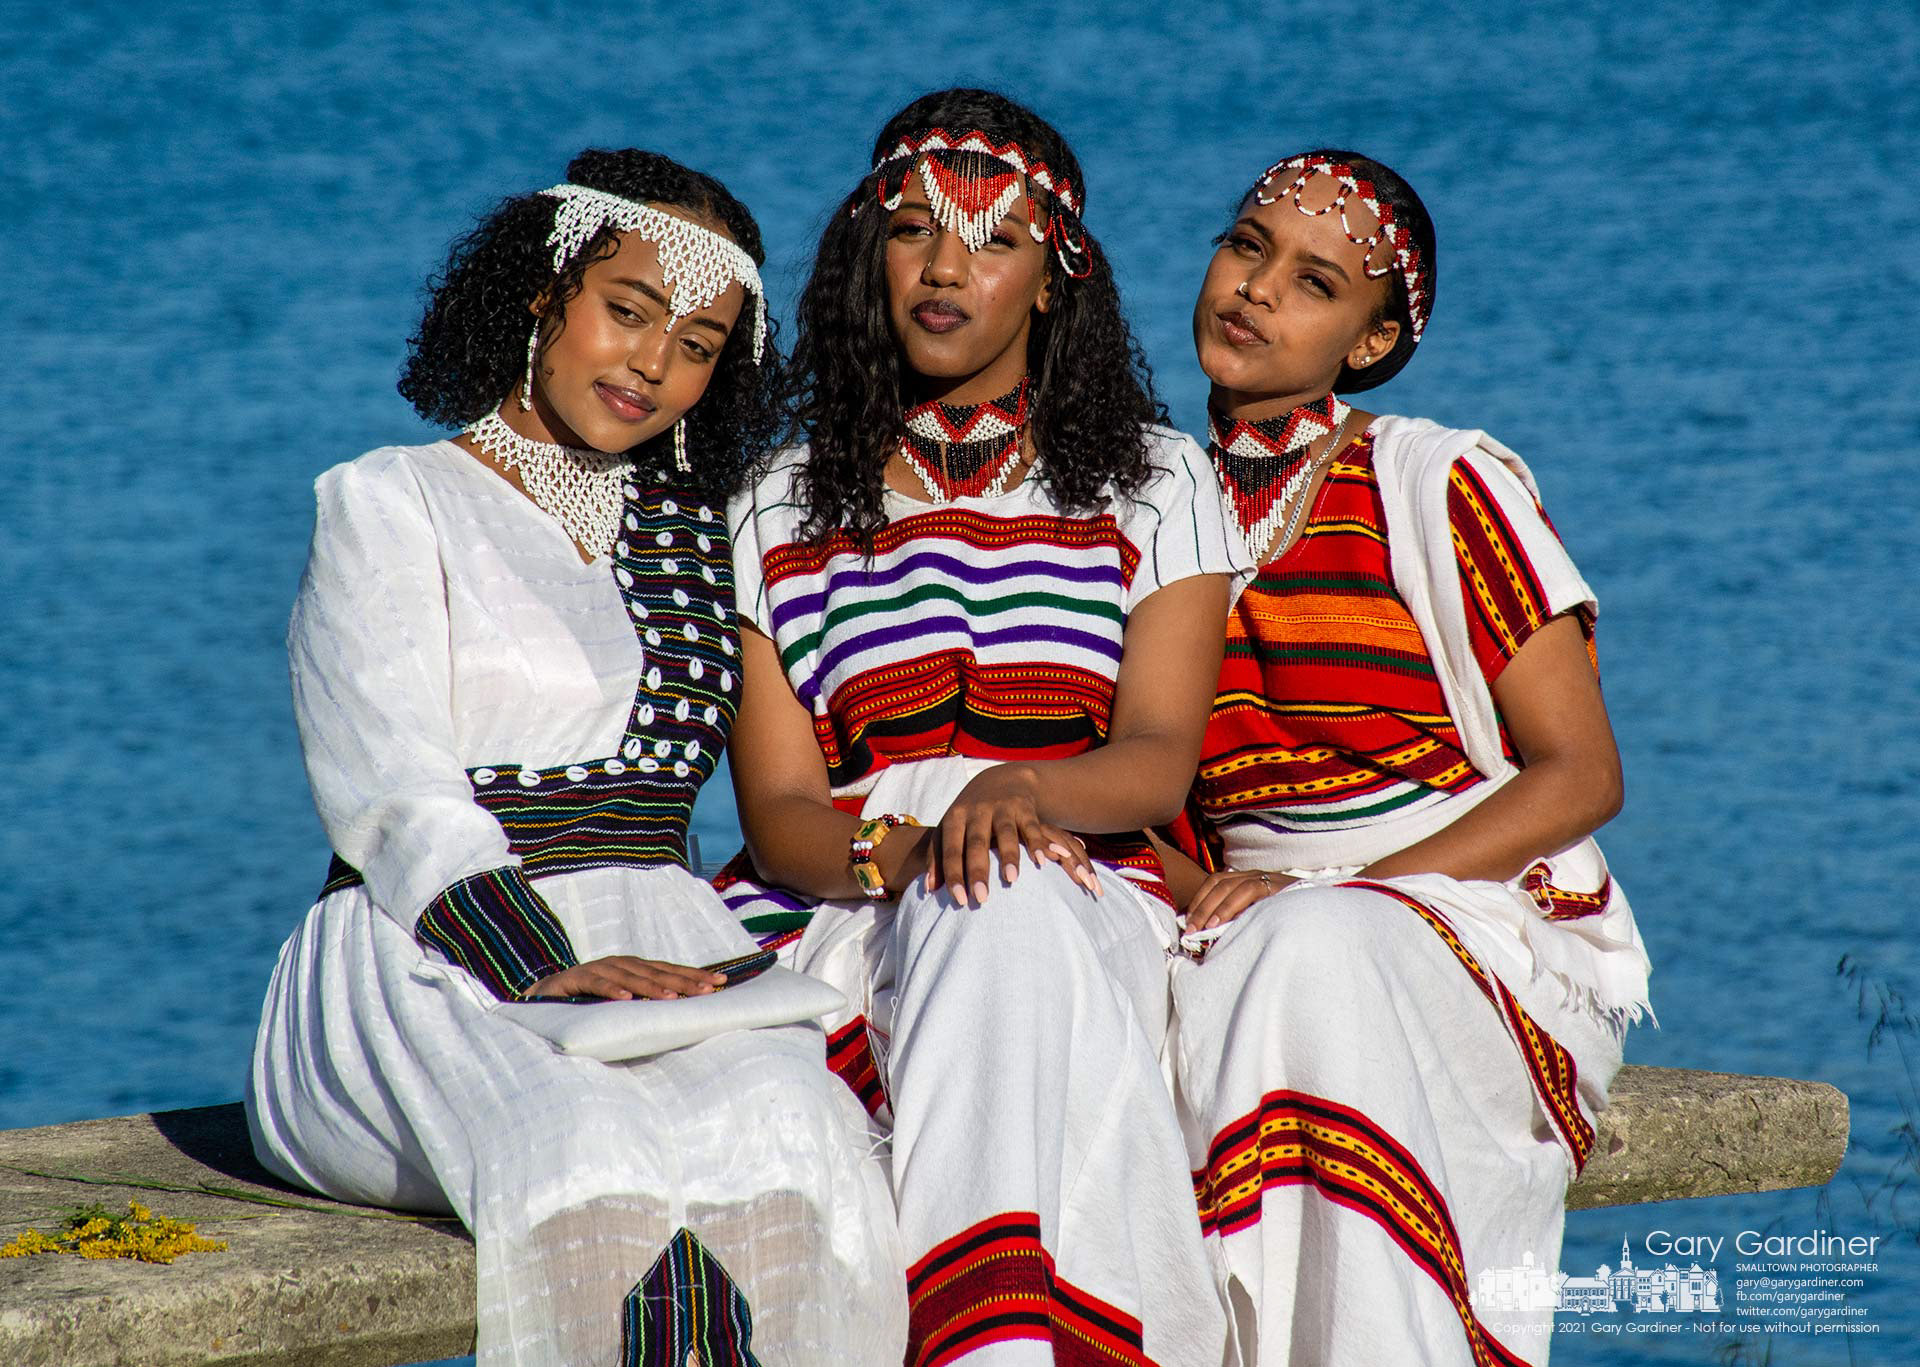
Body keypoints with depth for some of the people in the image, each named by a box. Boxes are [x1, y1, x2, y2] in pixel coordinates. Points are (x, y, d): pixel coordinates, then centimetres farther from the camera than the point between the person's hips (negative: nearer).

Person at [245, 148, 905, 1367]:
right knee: (599, 1167, -38)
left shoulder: (698, 532, 27)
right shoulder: (391, 504, 10)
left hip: (666, 949, 4)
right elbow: (396, 799, -4)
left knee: (785, 1130, -34)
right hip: (436, 968, -3)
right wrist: (546, 969, -19)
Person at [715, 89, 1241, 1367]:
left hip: (1090, 919, -1)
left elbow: (1159, 761, -1)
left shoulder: (1158, 486, 13)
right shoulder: (779, 516, 16)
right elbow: (779, 810, 6)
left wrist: (1024, 791, -24)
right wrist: (901, 851, -17)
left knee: (1007, 905, -36)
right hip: (841, 931, 1)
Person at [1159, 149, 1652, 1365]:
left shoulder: (1437, 487, -1)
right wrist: (1197, 894, -10)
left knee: (1316, 949, -37)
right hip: (1255, 929, 3)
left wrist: (1330, 895, -16)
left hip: (1482, 925, -3)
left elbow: (1581, 776, -5)